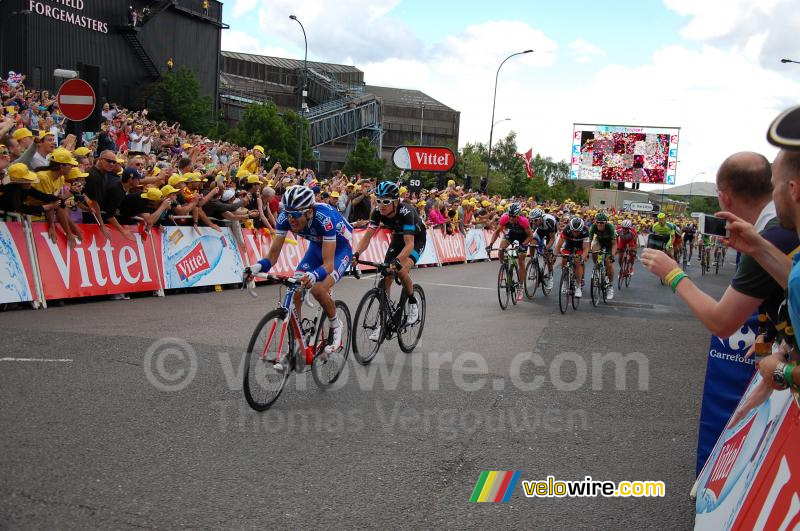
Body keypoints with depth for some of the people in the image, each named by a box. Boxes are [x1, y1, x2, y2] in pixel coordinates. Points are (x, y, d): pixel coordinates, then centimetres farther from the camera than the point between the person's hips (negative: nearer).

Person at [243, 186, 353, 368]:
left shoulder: (324, 217, -38)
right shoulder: (286, 217, -24)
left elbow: (328, 264, -41)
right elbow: (273, 253, -20)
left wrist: (313, 276, -61)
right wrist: (258, 266, -40)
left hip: (340, 249, -5)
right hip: (316, 246, 6)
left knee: (318, 289, -28)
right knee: (294, 293, -11)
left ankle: (335, 325, 2)